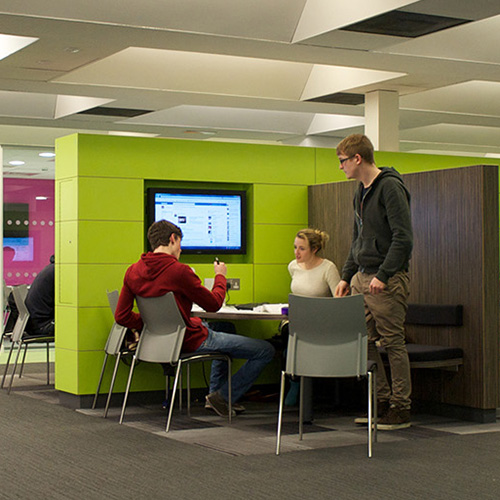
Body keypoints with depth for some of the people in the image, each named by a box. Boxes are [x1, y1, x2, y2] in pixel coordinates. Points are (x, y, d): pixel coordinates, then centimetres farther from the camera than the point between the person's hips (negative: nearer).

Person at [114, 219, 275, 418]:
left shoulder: (133, 271, -2)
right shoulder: (179, 271, -23)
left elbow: (122, 316, 0)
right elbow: (214, 304, -13)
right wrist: (220, 276, 4)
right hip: (192, 341, -9)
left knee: (223, 332, 37)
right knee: (265, 351, -4)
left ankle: (215, 392, 36)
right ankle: (222, 397, 7)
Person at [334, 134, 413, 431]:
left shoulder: (391, 187, -11)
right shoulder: (361, 192, 17)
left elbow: (403, 238, -18)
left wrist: (383, 275, -22)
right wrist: (347, 276, 16)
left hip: (389, 280, -9)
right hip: (362, 277, 9)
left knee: (393, 342, -3)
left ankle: (401, 408, 6)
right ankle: (382, 400, 18)